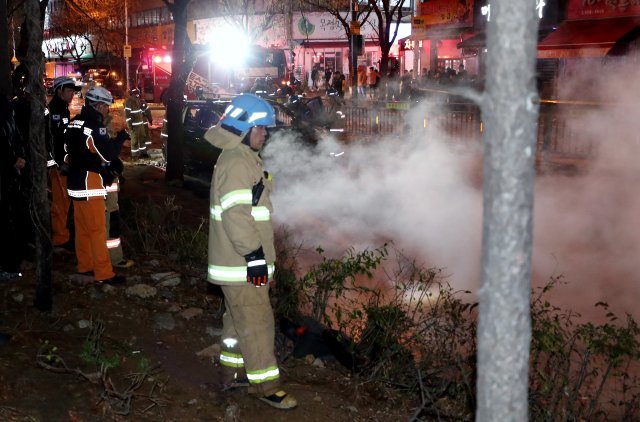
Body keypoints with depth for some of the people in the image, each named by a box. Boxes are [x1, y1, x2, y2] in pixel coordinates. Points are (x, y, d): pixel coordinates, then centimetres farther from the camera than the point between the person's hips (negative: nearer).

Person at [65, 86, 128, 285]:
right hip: (90, 185, -9)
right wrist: (121, 138, -7)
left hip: (76, 182, 10)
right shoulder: (94, 127, -19)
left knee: (82, 227, 17)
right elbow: (108, 154, -19)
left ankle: (85, 265, 27)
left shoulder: (75, 123, 11)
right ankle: (104, 273, -1)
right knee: (97, 229, -5)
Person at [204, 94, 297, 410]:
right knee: (256, 322, -2)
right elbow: (236, 216, -27)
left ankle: (232, 367, 35)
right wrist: (254, 256, -24)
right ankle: (264, 384, 7)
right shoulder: (237, 163, -19)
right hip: (241, 262, -11)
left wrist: (258, 253, 25)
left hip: (241, 260, 11)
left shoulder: (243, 158, 15)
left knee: (238, 316, 21)